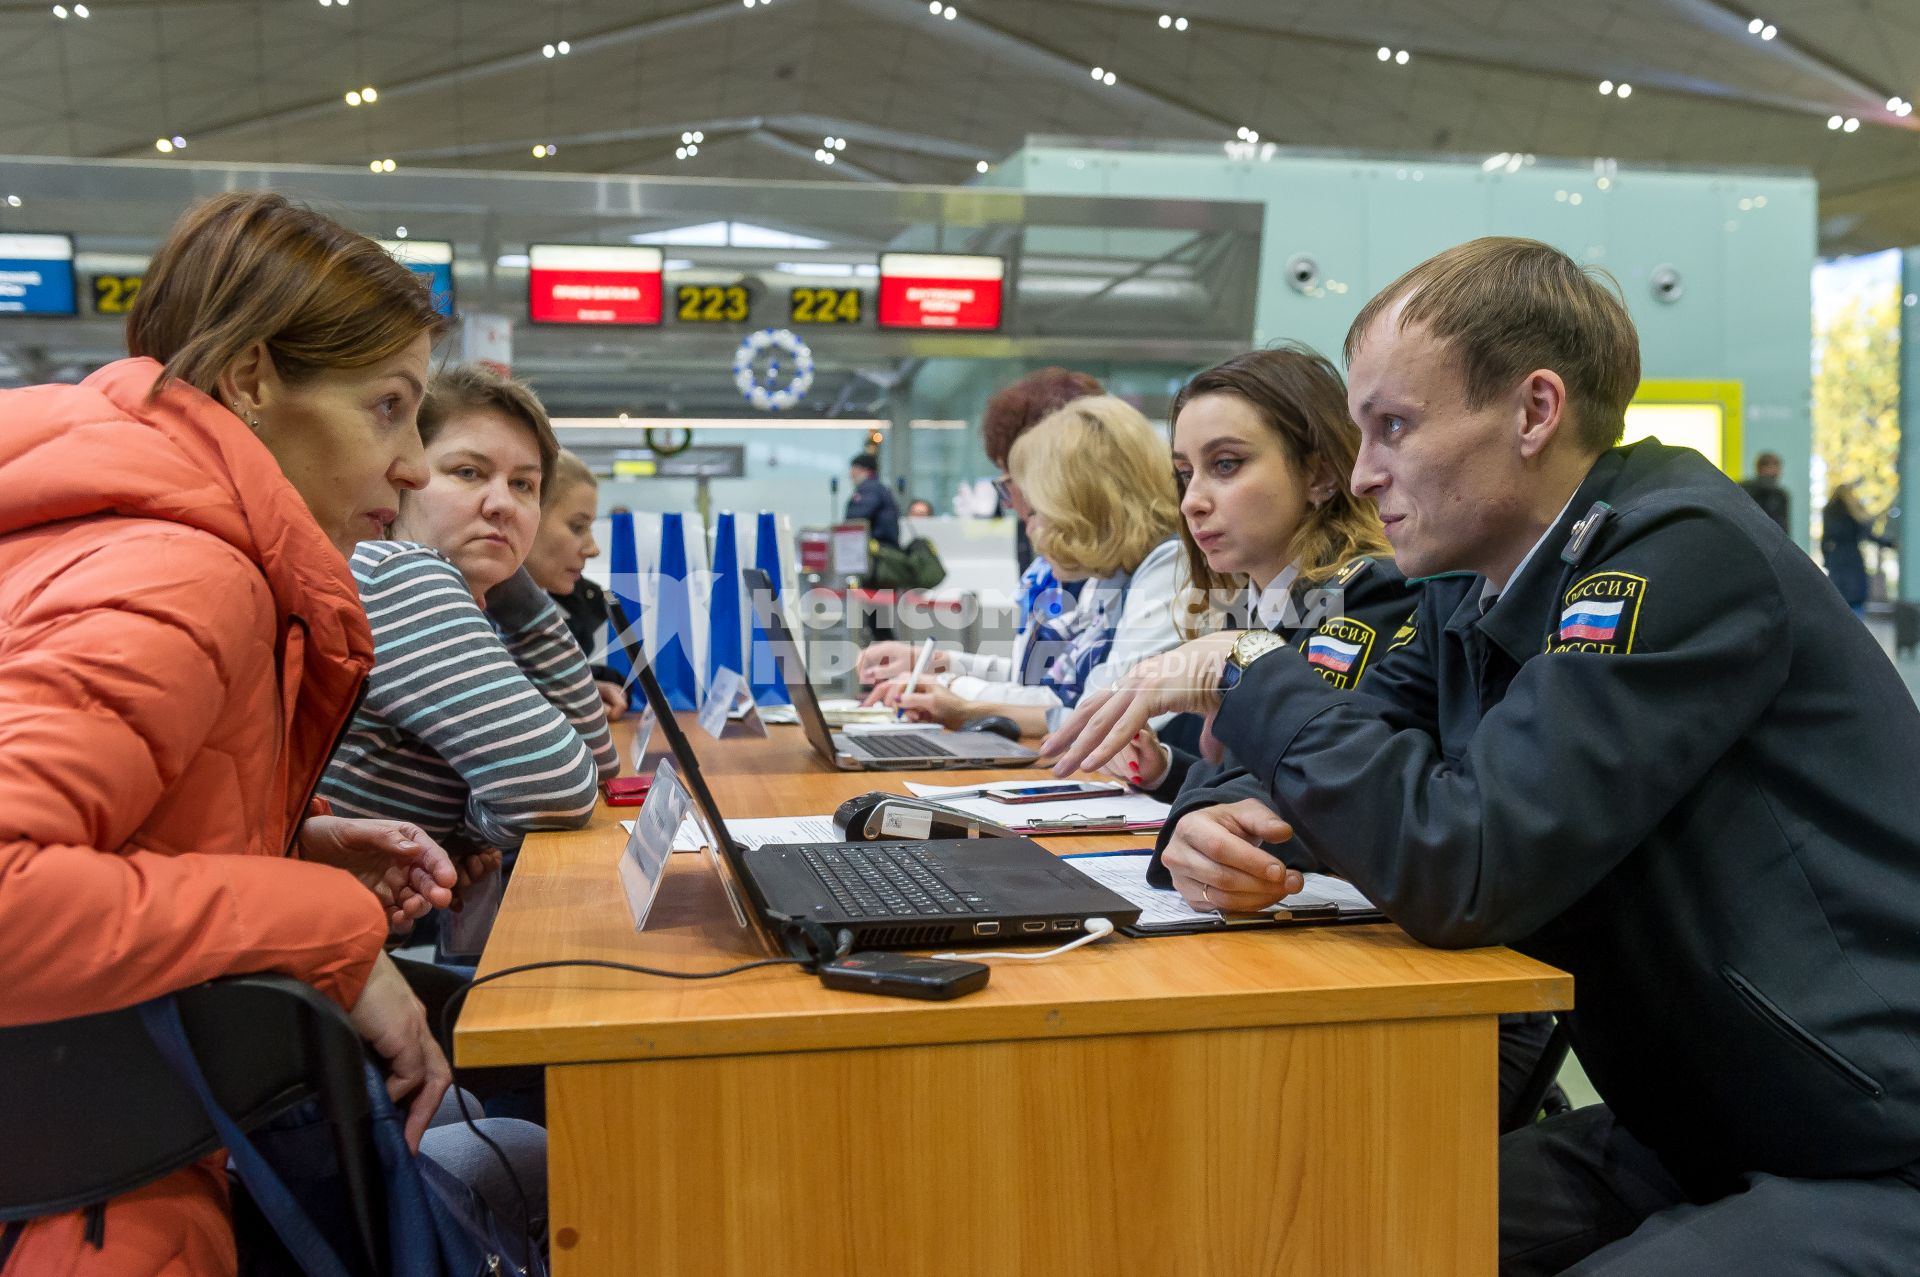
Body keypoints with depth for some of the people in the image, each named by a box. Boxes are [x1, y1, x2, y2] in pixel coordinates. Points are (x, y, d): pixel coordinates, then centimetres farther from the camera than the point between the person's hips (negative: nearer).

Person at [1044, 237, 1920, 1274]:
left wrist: (1248, 676, -17)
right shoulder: (1471, 591, 5)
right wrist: (1240, 828, -12)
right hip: (1686, 1139, 8)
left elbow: (1463, 866, -28)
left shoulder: (1684, 557, -21)